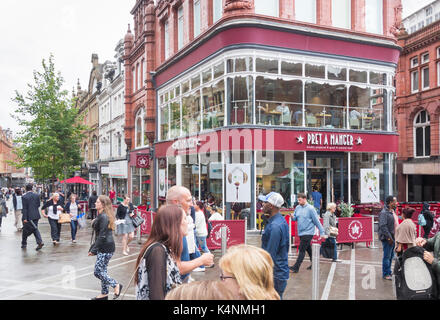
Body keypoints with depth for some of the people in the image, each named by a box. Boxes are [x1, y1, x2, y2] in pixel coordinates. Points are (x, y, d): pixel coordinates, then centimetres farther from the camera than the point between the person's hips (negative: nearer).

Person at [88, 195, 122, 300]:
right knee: (102, 270, 16)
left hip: (106, 248, -10)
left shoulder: (103, 217, -18)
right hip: (103, 248, 10)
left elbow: (102, 236, -22)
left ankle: (116, 285, 6)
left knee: (98, 272, -6)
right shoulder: (101, 216, 14)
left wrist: (94, 249, -19)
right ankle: (104, 294, 26)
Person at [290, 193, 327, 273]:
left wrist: (322, 233, -10)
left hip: (308, 232, -7)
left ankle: (296, 267, -9)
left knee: (302, 250, -9)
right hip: (301, 232, 7)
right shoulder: (297, 207, 6)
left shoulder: (310, 208, -12)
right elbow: (295, 218, 14)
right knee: (308, 249, 18)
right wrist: (293, 217, -11)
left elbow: (317, 221, -10)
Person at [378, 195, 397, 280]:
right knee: (387, 256, -2)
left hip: (392, 237, 10)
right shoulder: (384, 213, -17)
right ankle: (386, 274, 8)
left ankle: (388, 272, 31)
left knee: (391, 255, 18)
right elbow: (383, 226, -23)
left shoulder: (392, 211, 13)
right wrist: (389, 237, -22)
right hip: (387, 238, -10)